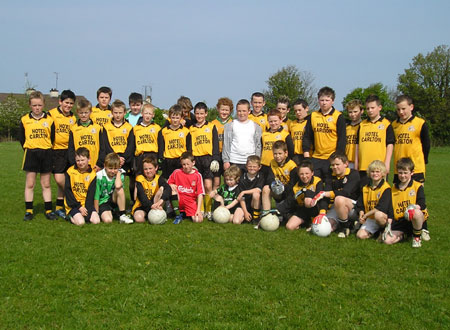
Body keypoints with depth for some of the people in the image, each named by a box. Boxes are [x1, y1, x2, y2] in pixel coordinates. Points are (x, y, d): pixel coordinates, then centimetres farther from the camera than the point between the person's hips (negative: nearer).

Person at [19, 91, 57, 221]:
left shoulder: (49, 120, 1)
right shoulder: (24, 120, 1)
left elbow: (53, 138, 6)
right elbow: (21, 138, 8)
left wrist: (48, 150, 2)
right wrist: (27, 149, 2)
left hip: (46, 154, 0)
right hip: (31, 154, 0)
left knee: (46, 184, 7)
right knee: (29, 184, 2)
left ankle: (49, 210, 12)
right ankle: (28, 211, 9)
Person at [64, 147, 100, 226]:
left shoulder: (92, 174, 1)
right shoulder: (70, 172, -3)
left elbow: (91, 193, -2)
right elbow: (67, 191, -6)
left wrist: (87, 208, -14)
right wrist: (79, 207, -11)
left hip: (87, 204, 2)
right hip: (73, 204, -2)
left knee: (96, 221, -17)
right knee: (80, 222, -24)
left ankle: (83, 215, 10)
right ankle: (70, 216, 7)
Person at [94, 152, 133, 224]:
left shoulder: (120, 174, -8)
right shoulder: (99, 176, -13)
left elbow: (118, 186, -32)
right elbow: (96, 195, -10)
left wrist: (118, 173, -18)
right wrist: (96, 213, -10)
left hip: (113, 200, 4)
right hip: (102, 202, -4)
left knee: (120, 189, -30)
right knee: (108, 220, -33)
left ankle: (122, 215, -21)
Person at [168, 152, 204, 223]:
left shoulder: (197, 176, -4)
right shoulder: (176, 172, -1)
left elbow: (200, 194, -7)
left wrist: (198, 210, -15)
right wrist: (171, 186, -16)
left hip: (190, 202, -1)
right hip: (178, 200, 1)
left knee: (198, 219, -24)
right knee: (173, 192, -31)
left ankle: (184, 214, 11)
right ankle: (178, 214, -9)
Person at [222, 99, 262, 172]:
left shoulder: (256, 126, 10)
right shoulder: (230, 126, 6)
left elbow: (258, 145, 10)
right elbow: (226, 144, 4)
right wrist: (226, 160, -3)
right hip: (234, 162, -1)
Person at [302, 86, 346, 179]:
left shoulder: (338, 117, -3)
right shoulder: (313, 116, 8)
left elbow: (342, 139, -4)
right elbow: (307, 136, 11)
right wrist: (306, 153, 3)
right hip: (315, 158, 4)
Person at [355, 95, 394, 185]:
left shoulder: (386, 124, 1)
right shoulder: (362, 124, 12)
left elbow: (390, 144, -1)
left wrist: (387, 164, -7)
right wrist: (356, 164, 11)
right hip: (363, 166, 3)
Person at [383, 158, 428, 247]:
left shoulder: (418, 186, 1)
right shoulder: (394, 188, 12)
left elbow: (422, 204, -11)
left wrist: (414, 207, -33)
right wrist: (388, 225, 3)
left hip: (414, 219, -3)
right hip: (399, 222, 3)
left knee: (416, 213, -40)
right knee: (387, 240, -20)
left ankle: (417, 237, -12)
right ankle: (403, 236, 13)